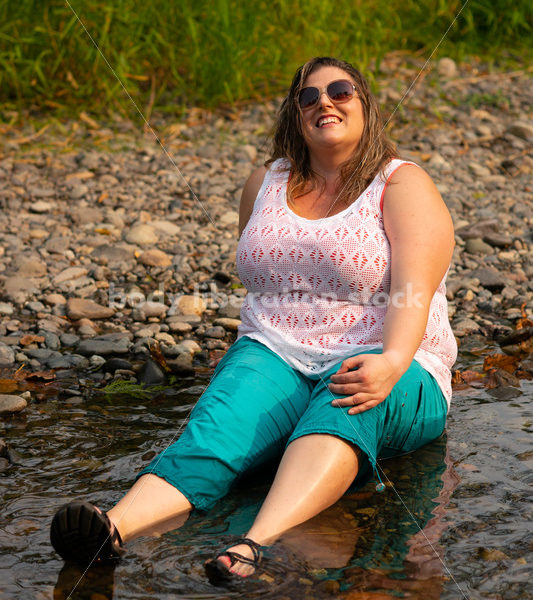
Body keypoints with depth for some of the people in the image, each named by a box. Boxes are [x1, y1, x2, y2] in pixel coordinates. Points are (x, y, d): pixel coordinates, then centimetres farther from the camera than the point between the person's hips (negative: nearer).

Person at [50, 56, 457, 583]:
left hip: (387, 373, -3)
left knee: (344, 403, -39)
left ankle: (259, 541, -64)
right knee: (218, 423, -29)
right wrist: (248, 357, 18)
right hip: (273, 357, 4)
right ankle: (115, 528, -57)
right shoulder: (266, 184, 15)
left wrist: (391, 362, -33)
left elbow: (413, 291, -15)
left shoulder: (401, 185, 0)